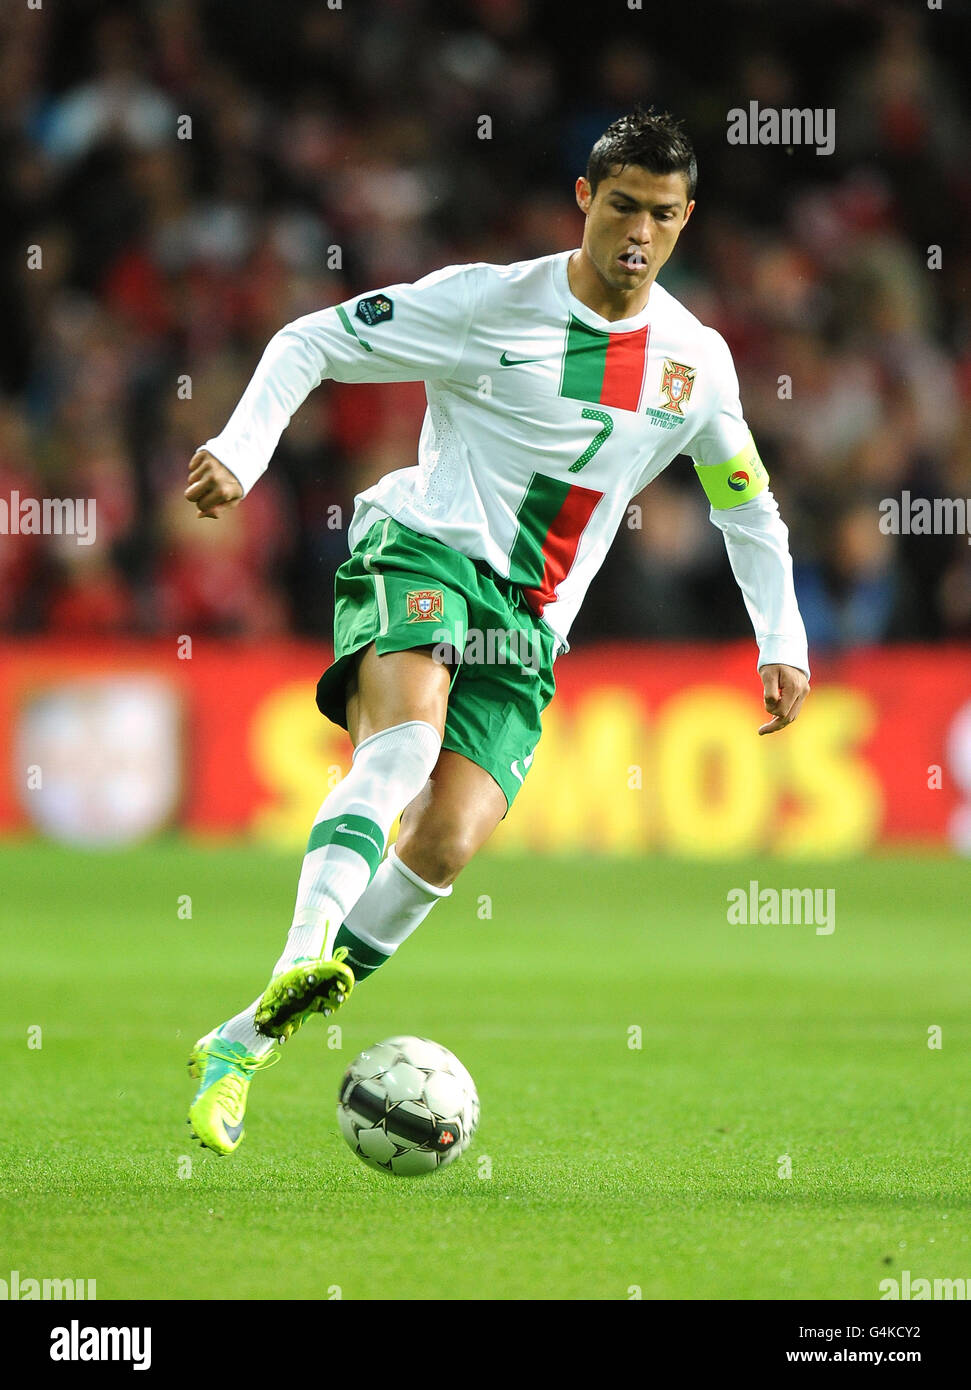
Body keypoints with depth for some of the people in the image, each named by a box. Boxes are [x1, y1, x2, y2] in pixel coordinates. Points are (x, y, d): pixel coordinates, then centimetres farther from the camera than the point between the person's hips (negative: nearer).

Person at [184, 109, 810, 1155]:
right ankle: (303, 962, -52)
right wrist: (239, 452, -14)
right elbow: (308, 342, 1)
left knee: (449, 841, -17)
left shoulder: (696, 361, 10)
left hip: (528, 632, 4)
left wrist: (781, 642, 19)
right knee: (406, 740, -36)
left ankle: (246, 1040, -10)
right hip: (424, 551, -4)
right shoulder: (488, 303, -3)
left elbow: (747, 506, 26)